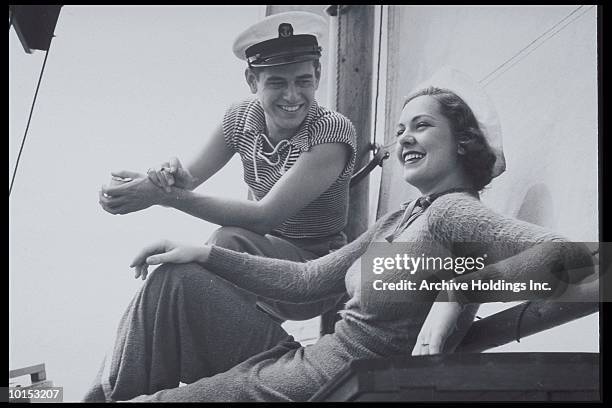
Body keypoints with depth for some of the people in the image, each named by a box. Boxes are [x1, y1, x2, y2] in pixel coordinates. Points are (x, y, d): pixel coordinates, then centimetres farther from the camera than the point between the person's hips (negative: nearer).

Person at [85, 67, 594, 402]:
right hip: (299, 360, 9)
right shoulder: (400, 220, 14)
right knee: (175, 278, 7)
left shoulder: (452, 210, -14)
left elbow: (574, 255, -30)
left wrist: (459, 287, -22)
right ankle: (111, 395, 7)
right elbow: (307, 280, 17)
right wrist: (206, 253, 11)